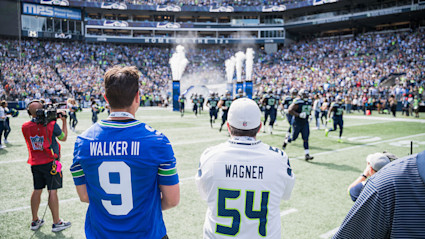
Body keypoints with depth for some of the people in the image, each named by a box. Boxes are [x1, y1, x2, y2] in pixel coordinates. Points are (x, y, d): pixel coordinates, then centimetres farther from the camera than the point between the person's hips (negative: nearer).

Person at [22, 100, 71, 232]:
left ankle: (35, 221, 25)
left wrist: (48, 118, 11)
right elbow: (63, 138, 1)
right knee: (53, 191, 1)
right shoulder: (51, 124, -15)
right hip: (50, 162, -5)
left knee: (37, 190, 14)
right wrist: (64, 121, 7)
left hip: (35, 164, 5)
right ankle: (56, 223, 9)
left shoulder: (25, 127, -4)